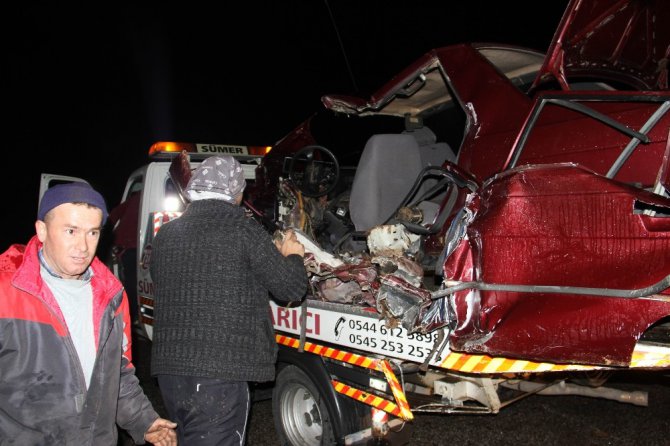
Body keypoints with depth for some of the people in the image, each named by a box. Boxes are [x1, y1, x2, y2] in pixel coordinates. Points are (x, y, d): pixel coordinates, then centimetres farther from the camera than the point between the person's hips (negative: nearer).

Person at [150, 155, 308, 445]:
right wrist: (293, 256, 17)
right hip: (218, 375, -6)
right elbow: (291, 287, -6)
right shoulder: (242, 229, -9)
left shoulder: (166, 234, 9)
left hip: (167, 369, 7)